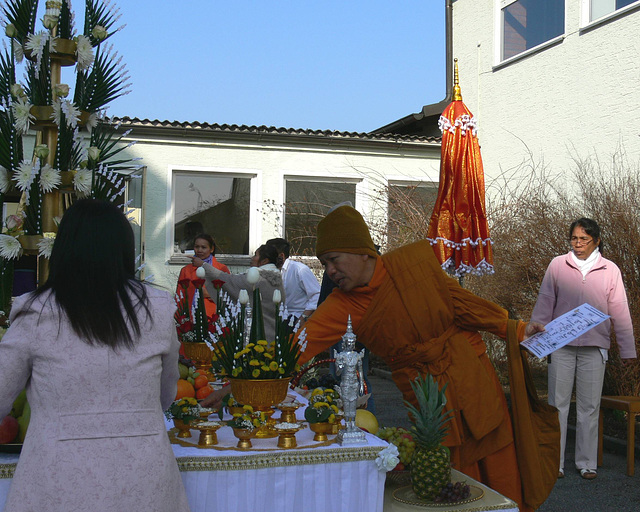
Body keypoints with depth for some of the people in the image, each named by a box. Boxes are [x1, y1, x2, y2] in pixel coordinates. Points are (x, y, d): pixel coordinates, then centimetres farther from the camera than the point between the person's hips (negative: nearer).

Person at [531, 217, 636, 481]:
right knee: (558, 404, 2)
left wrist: (627, 349, 8)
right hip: (561, 344, 0)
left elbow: (619, 311, 8)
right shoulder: (558, 265, 4)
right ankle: (554, 462, 10)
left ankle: (587, 462, 17)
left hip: (594, 346, 0)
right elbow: (545, 303, 7)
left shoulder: (610, 270, 6)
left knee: (589, 406, 6)